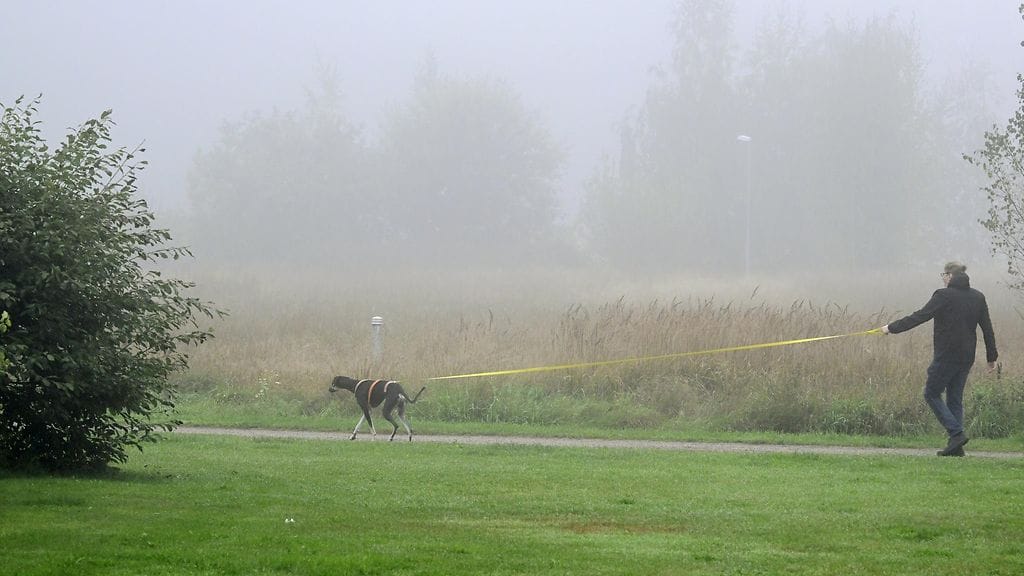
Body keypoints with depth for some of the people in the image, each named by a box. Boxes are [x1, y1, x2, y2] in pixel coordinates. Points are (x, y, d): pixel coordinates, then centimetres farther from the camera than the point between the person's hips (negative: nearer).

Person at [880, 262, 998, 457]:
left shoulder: (944, 296, -10)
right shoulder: (977, 298, 8)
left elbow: (920, 316, -13)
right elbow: (987, 329, 11)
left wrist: (892, 328, -6)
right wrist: (991, 357, 19)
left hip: (946, 355, -6)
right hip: (967, 357, 6)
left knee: (932, 394, 5)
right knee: (955, 398, 13)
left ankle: (956, 433, -10)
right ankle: (956, 447, 6)